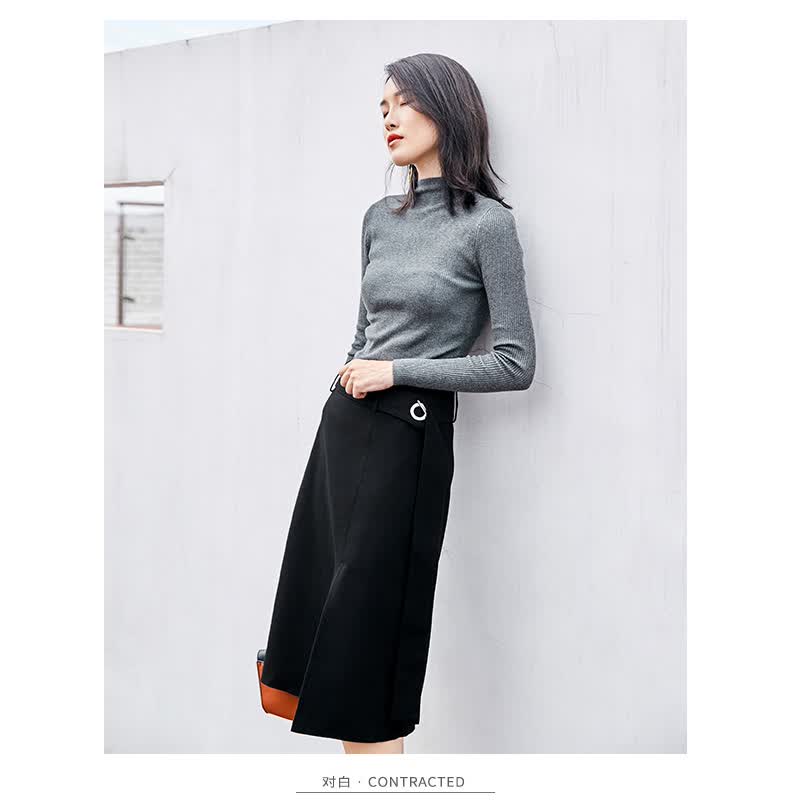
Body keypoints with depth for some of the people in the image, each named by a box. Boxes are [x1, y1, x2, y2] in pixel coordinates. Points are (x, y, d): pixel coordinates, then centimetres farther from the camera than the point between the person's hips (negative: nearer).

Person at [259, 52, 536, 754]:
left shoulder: (487, 223, -8)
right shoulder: (381, 218, 11)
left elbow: (516, 365, -11)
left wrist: (397, 371, -11)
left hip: (411, 438, -7)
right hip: (342, 427, 7)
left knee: (364, 631, -4)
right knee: (321, 612, 8)